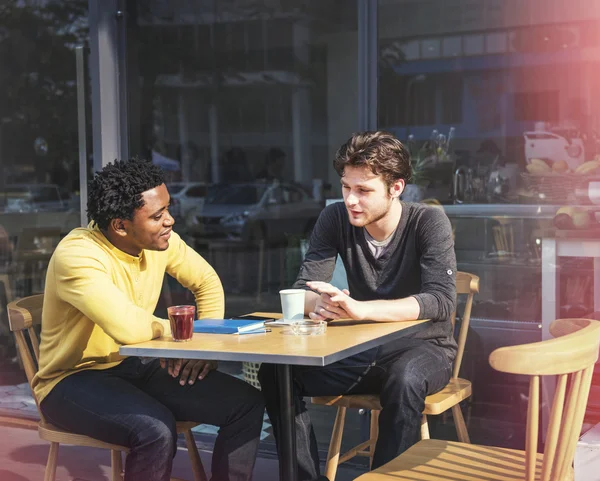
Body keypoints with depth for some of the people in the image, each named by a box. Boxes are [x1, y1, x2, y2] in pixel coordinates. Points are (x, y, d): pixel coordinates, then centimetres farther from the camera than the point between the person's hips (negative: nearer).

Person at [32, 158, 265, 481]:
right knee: (156, 429, -35)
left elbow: (207, 283, 13)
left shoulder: (160, 241, -4)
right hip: (75, 378, -7)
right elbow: (128, 327, -41)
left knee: (246, 404, -7)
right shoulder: (77, 257, -27)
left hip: (135, 367, 7)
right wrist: (166, 328, -19)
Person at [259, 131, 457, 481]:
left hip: (423, 346, -4)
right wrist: (319, 303, -36)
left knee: (404, 380, -38)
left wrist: (359, 309, -44)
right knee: (275, 371, -17)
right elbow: (303, 290, -9)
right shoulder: (336, 219, -7)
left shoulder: (429, 223, -17)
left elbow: (441, 301, -30)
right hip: (363, 348, 4)